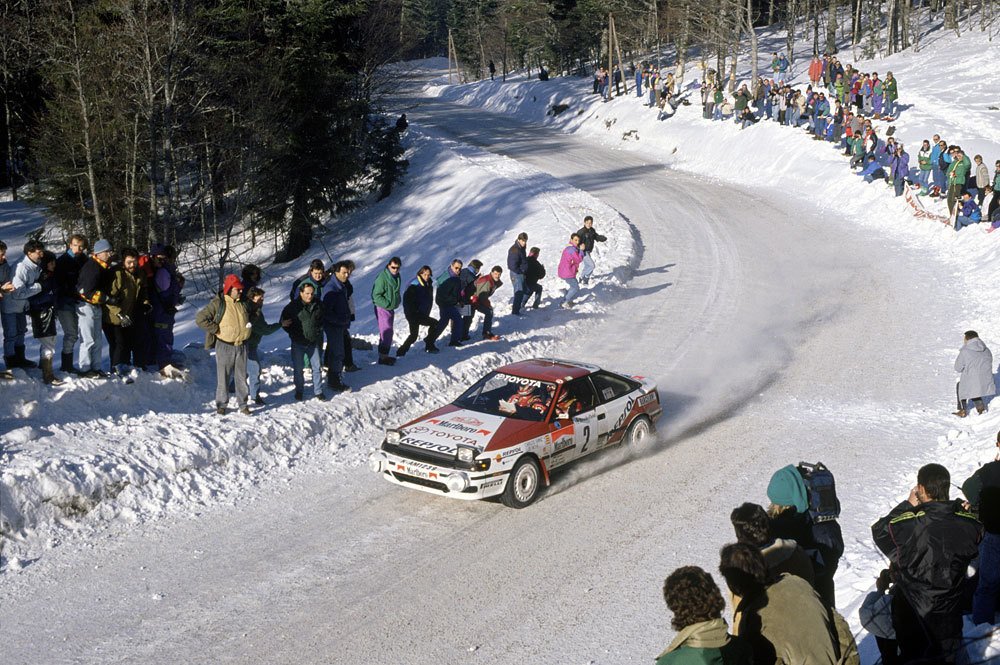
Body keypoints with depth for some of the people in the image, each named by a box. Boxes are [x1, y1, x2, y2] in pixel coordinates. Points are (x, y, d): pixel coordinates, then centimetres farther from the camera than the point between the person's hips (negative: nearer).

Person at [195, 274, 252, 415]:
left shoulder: (243, 304, 8)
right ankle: (221, 405, 14)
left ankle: (243, 404, 18)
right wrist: (216, 329, -14)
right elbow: (200, 319, -17)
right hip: (225, 346, -5)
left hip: (241, 345, 5)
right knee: (223, 377, 2)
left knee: (242, 376, 9)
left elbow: (249, 320, 30)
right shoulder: (218, 303, -11)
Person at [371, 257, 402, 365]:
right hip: (382, 308, -9)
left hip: (391, 309, 9)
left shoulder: (397, 277, 7)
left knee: (387, 332, 16)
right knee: (387, 332, -11)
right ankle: (383, 356, -5)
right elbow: (376, 295, -19)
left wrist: (397, 301, 8)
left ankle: (384, 355, 26)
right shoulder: (382, 278, -20)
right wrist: (387, 304, -21)